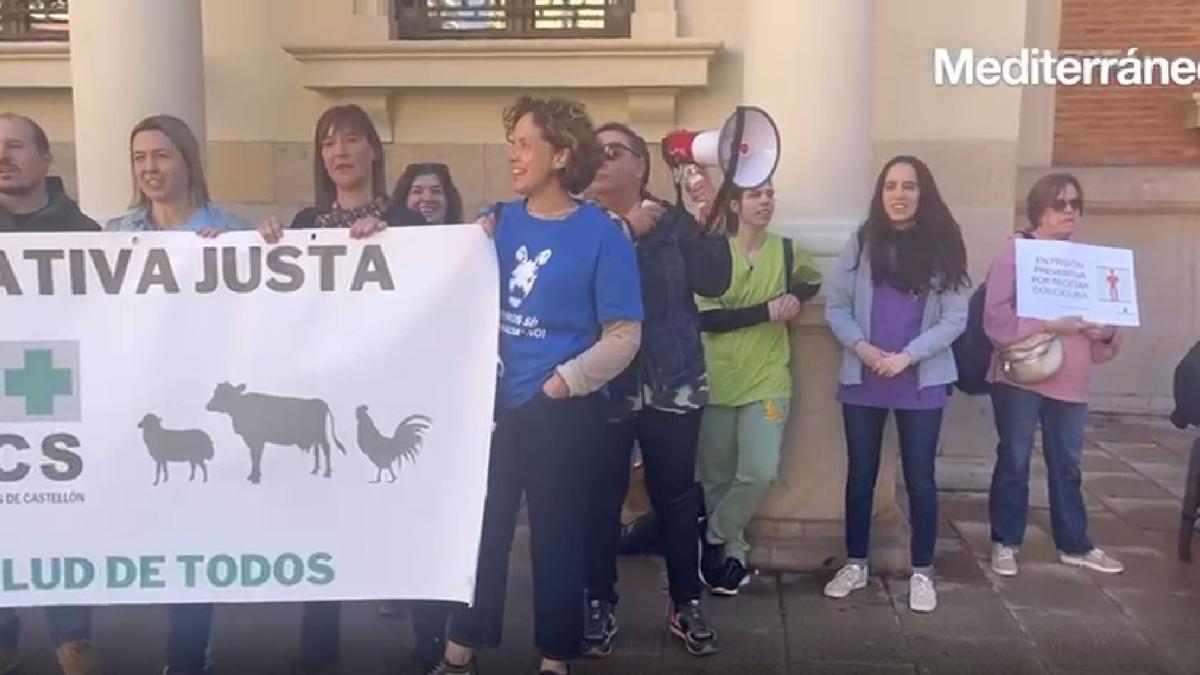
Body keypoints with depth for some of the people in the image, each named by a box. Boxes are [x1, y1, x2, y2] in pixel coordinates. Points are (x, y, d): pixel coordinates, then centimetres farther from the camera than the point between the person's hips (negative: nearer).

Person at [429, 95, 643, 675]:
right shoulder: (499, 221, 4)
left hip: (564, 411, -4)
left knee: (556, 534, 9)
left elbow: (623, 337, -10)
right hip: (496, 402, 4)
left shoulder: (602, 233, -9)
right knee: (480, 527, 12)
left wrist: (562, 382, -14)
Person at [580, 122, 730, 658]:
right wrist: (624, 232, -18)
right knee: (600, 498, 1)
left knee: (676, 495, 7)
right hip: (600, 386, -1)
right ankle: (599, 605, 20)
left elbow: (713, 282, -5)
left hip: (672, 383, 1)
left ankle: (686, 604, 23)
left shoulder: (673, 221, 5)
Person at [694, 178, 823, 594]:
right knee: (716, 478, 7)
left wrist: (795, 298, 1)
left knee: (761, 471, -13)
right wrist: (766, 311, -20)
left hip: (767, 380, 1)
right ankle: (733, 551, 28)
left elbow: (812, 282, 25)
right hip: (717, 381, -1)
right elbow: (705, 318, -12)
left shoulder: (787, 252, 4)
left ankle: (715, 538, 11)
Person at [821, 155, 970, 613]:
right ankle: (855, 564, 26)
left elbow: (955, 318, -6)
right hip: (862, 379, 1)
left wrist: (907, 356, -15)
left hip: (922, 382, -1)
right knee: (860, 475, 11)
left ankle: (922, 573, 23)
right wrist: (861, 347, -15)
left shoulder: (943, 247, -3)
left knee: (919, 478, 7)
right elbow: (835, 306, 0)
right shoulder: (861, 243, 0)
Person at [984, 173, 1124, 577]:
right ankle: (1005, 542, 16)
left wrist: (1106, 334, -6)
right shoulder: (1015, 252, -4)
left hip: (1069, 381, 5)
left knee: (1067, 465, 13)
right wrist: (1049, 325, -22)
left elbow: (1103, 317, 16)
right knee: (1014, 460, 4)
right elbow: (996, 317, -15)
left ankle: (1073, 544, 26)